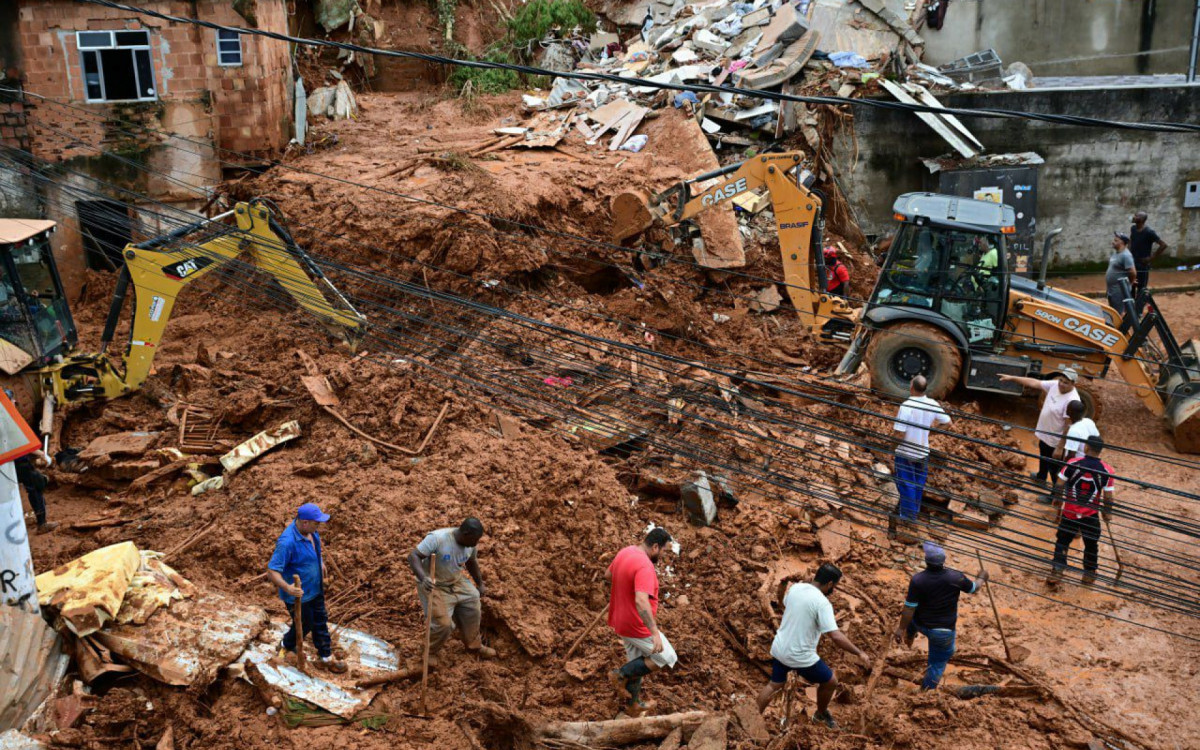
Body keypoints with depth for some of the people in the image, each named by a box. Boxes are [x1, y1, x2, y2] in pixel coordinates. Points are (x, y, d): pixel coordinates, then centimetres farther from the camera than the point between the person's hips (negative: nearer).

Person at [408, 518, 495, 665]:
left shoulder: (470, 544, -10)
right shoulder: (437, 538, -32)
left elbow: (471, 562, 11)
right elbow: (413, 556, -34)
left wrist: (480, 584, 16)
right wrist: (423, 578, -49)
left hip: (457, 581, 6)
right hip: (434, 586, -6)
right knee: (443, 624, -13)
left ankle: (473, 645, 33)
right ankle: (431, 652, 18)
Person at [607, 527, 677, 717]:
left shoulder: (625, 552, 0)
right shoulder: (645, 566, -29)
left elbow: (608, 574, 19)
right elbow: (641, 601, -40)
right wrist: (655, 632, -41)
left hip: (622, 622, 9)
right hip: (638, 627, -9)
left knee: (636, 663, 25)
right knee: (667, 658, 8)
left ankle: (633, 705, 37)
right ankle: (621, 675, 6)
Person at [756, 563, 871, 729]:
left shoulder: (795, 587, -1)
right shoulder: (822, 603, -22)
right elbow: (836, 636, -27)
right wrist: (859, 653, -19)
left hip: (779, 649, 6)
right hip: (801, 657, -6)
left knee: (774, 685, 27)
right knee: (830, 682, 19)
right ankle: (821, 715, 41)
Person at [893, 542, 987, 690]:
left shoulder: (917, 580, -26)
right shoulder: (956, 578, -21)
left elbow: (909, 609, -19)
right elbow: (973, 588, 0)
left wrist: (901, 628, -5)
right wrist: (981, 578, 23)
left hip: (921, 624, 1)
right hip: (944, 631, -1)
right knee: (938, 663, 20)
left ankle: (909, 636, 58)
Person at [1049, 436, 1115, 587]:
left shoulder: (1072, 464, -14)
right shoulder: (1106, 471, -13)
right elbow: (1107, 497, -9)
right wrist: (1108, 512, 9)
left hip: (1069, 513, 0)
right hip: (1091, 516, 0)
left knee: (1062, 542, 14)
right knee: (1091, 545, 19)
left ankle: (1056, 572, 9)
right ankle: (1089, 575, 30)